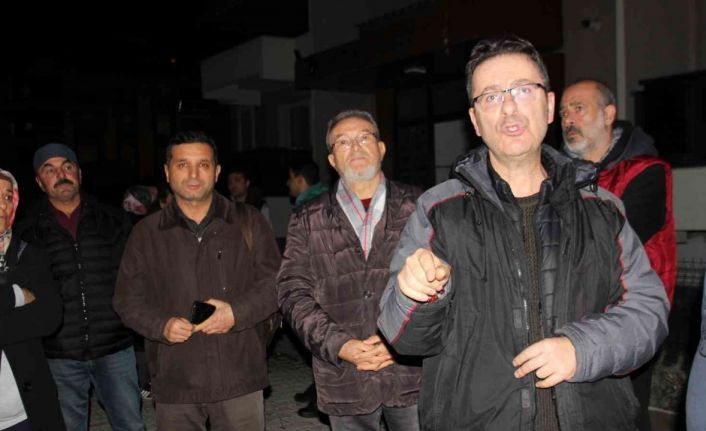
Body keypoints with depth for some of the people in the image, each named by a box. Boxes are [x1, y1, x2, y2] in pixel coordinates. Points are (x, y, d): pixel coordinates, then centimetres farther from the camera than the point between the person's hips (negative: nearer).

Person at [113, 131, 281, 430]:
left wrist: (238, 313, -14)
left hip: (240, 377, 0)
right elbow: (128, 299, 7)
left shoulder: (247, 222, 3)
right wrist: (162, 325, -12)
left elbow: (274, 282, 2)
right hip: (175, 383, 1)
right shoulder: (146, 233, 6)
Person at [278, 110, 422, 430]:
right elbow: (293, 293, 0)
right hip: (344, 380, 1)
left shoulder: (417, 207, 4)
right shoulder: (307, 221, 6)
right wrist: (339, 346, -12)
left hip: (413, 371, 0)